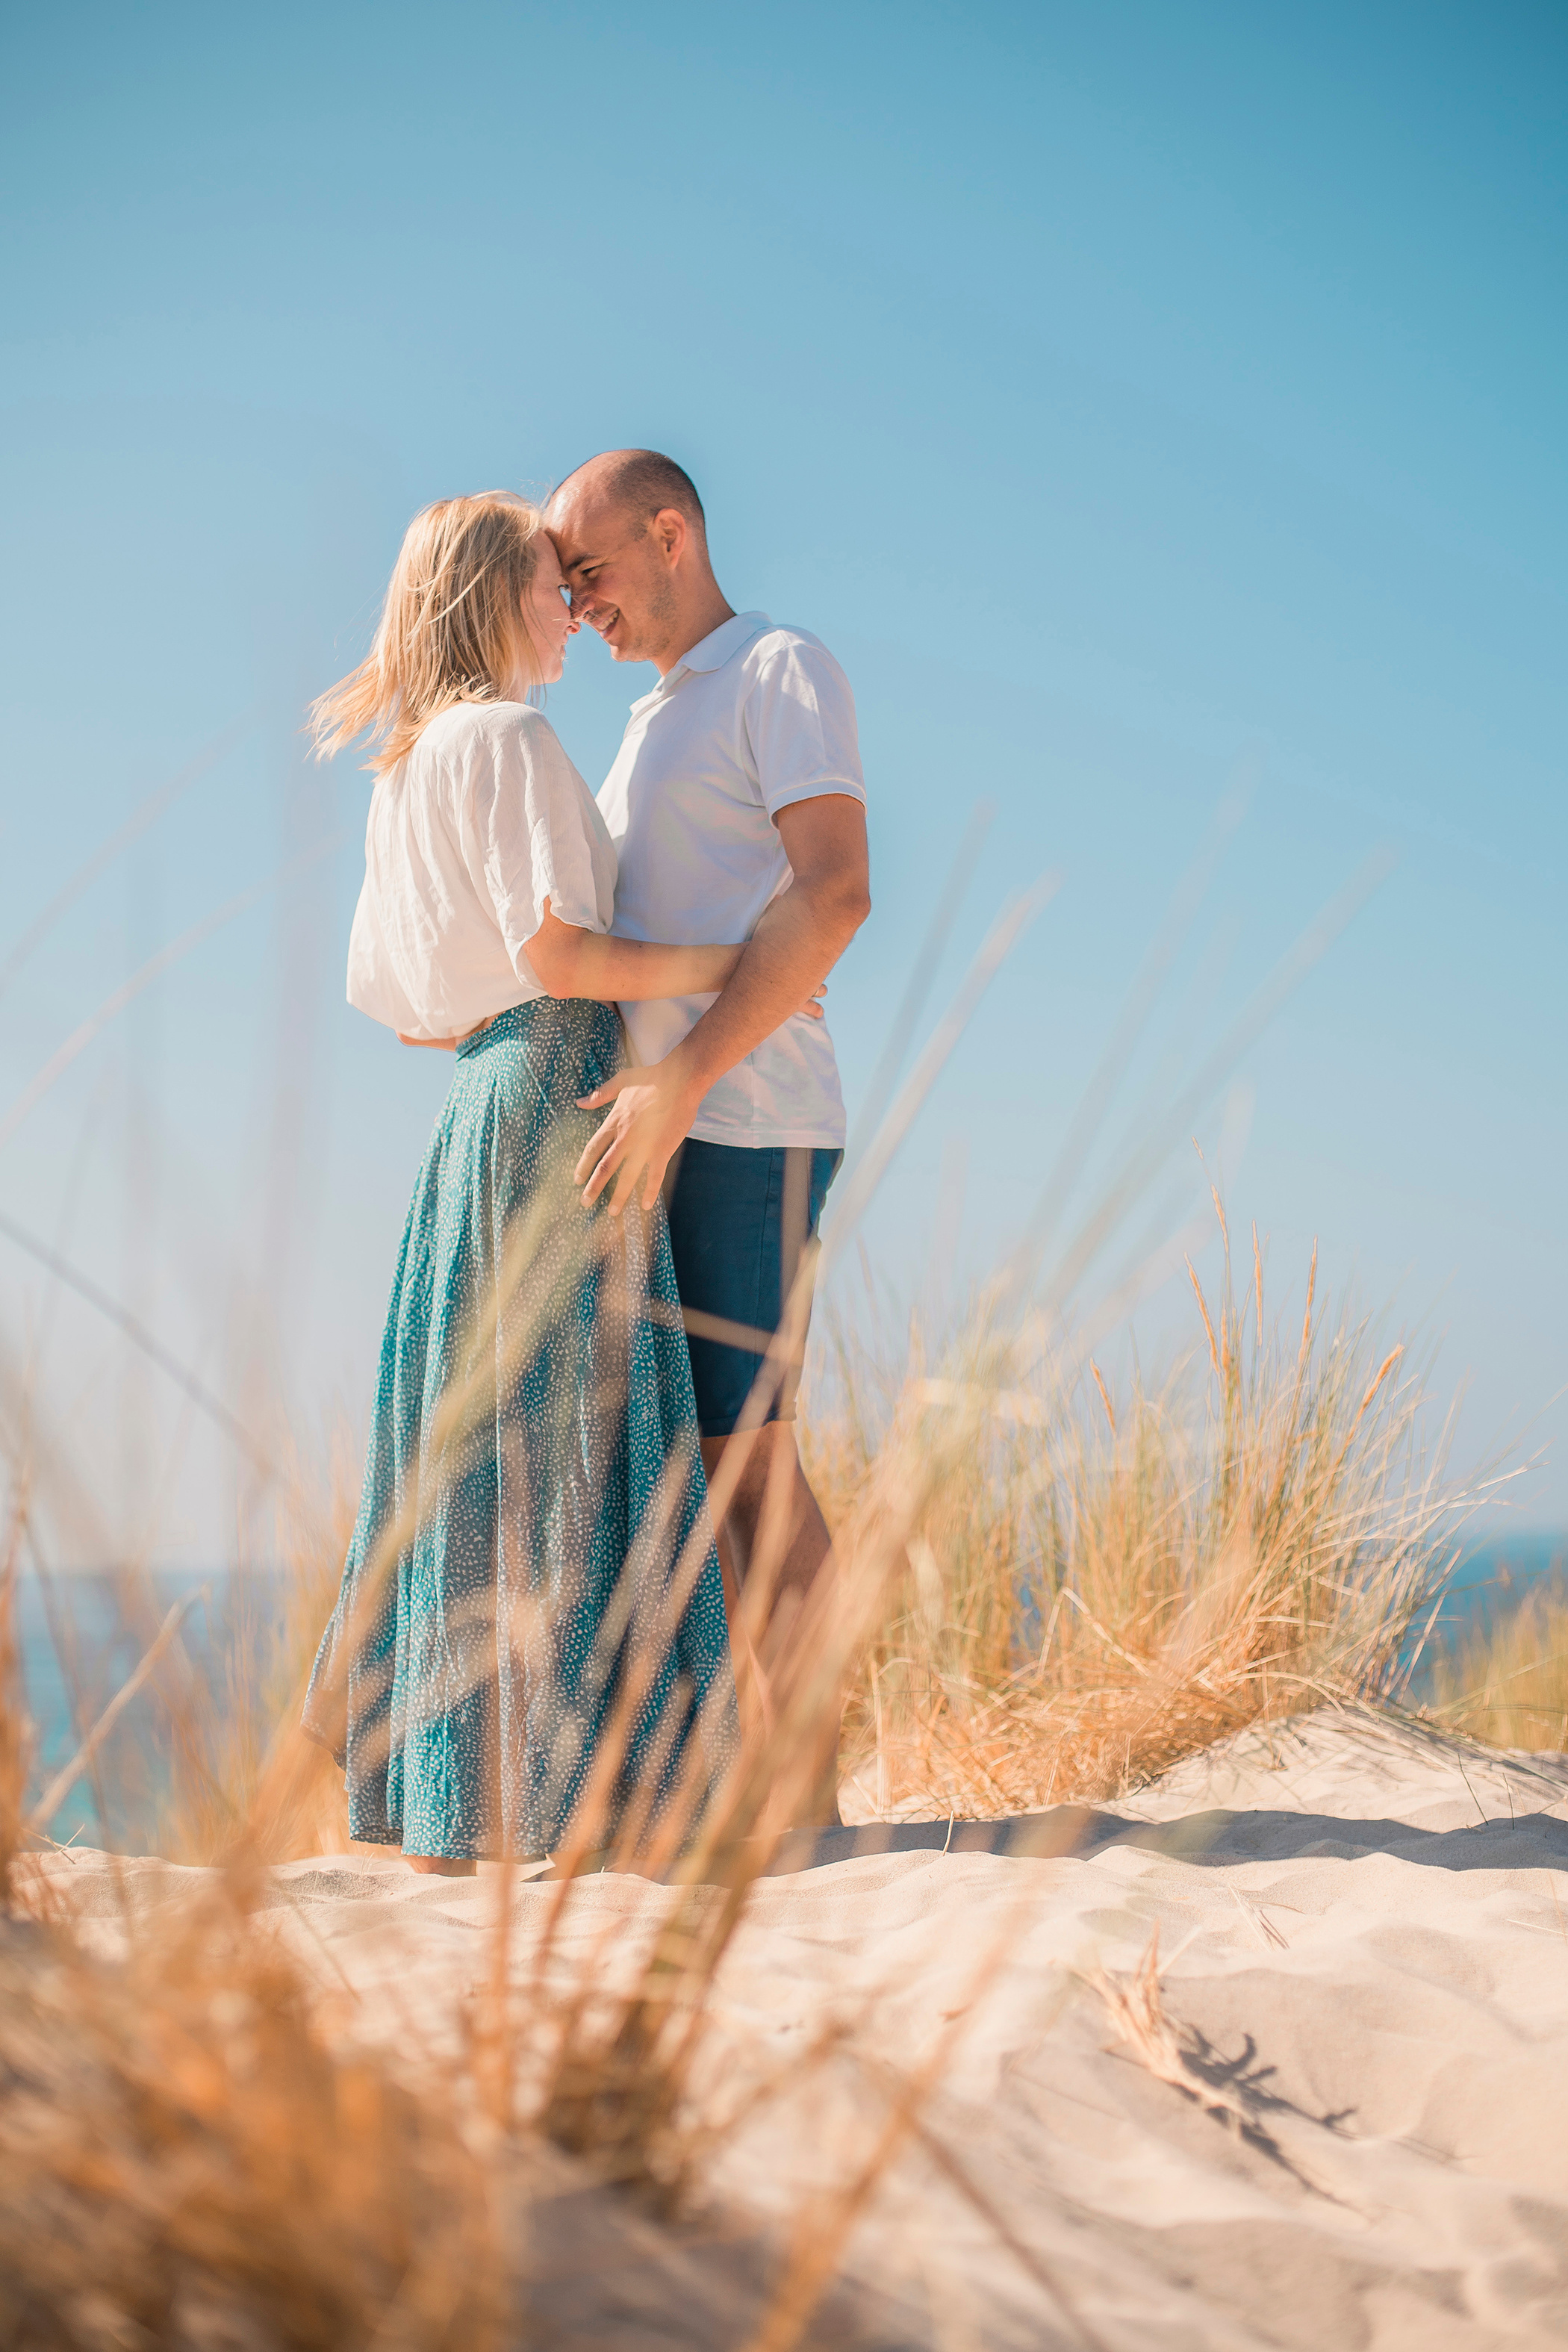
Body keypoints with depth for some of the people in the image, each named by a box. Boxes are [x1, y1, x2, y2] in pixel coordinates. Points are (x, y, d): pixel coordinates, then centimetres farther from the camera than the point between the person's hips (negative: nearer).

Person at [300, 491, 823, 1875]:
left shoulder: (406, 772, 20)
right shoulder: (506, 738, -8)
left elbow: (400, 1007, 21)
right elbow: (551, 947, -18)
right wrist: (730, 969, -8)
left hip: (480, 1107, 9)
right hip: (557, 1104, -9)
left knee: (469, 1446, 9)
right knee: (552, 1444, -8)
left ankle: (431, 1790, 12)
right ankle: (525, 1799, -6)